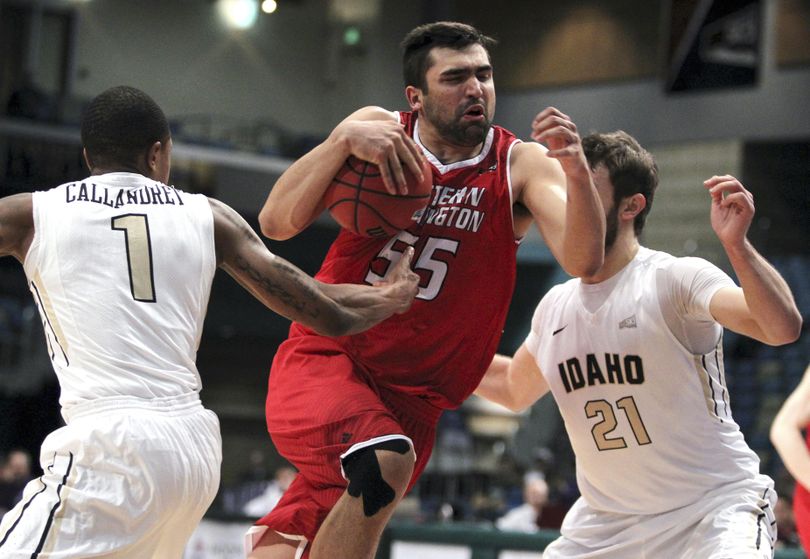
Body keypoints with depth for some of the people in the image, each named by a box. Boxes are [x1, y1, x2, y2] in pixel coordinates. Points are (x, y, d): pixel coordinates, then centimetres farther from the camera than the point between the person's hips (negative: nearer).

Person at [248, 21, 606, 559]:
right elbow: (277, 223, -8)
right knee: (384, 460, -31)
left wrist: (576, 170, -37)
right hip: (324, 358, -2)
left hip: (410, 397, 2)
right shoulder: (378, 130, -1)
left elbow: (584, 261, -19)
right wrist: (343, 141, -23)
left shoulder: (521, 165, -3)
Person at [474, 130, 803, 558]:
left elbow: (783, 327, -30)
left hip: (713, 509, -6)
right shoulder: (555, 306, 5)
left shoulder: (676, 279, -14)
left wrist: (736, 245, -43)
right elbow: (515, 389, 24)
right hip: (605, 522, 6)